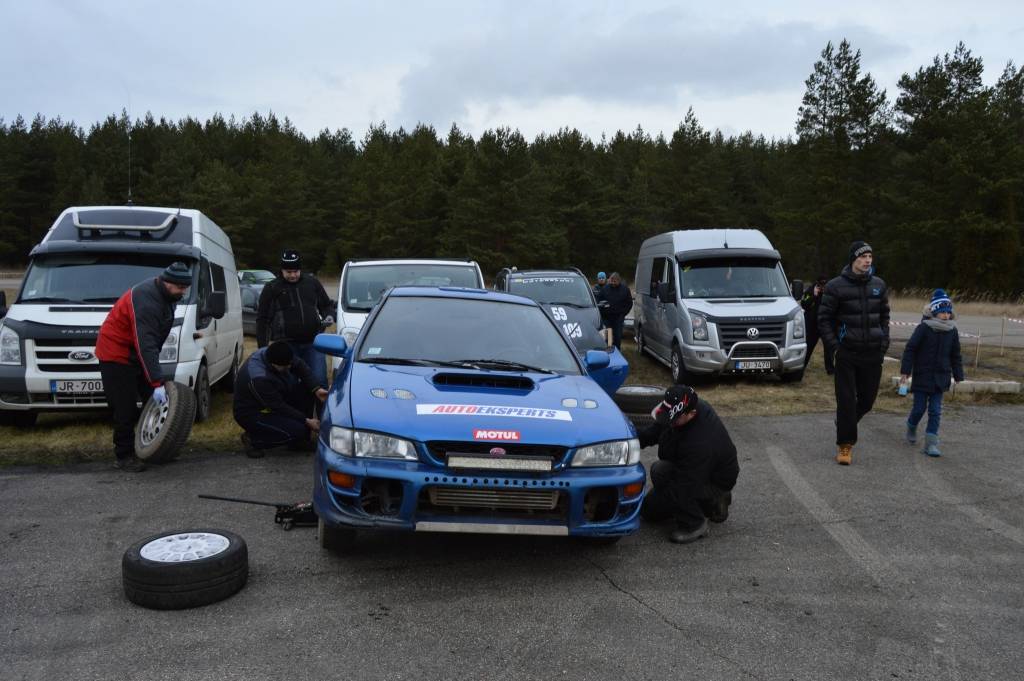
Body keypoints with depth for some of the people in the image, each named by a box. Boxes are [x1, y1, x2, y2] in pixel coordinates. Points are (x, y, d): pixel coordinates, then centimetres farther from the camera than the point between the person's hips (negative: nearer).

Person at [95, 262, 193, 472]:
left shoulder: (167, 295, 0)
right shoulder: (145, 300, -29)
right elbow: (145, 345, -33)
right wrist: (157, 383, -35)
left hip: (137, 354, 9)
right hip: (116, 355, -9)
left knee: (156, 402, 7)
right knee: (125, 408, -7)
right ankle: (123, 456, 4)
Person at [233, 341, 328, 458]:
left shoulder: (274, 353, -14)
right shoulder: (258, 378, -36)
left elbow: (300, 366, -3)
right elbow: (279, 407, -28)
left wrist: (316, 389, -16)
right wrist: (307, 421, -23)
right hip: (252, 413, -9)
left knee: (306, 389, -7)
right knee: (297, 430, -24)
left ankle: (300, 440, 3)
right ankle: (253, 440, -3)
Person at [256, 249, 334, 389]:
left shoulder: (312, 283, 10)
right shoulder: (272, 289, 4)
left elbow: (325, 305, 21)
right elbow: (262, 320, 4)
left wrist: (329, 316, -3)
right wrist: (263, 347, -1)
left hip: (312, 342, 1)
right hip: (286, 345, -1)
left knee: (319, 379, -2)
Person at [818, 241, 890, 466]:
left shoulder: (879, 285, 9)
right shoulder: (836, 286, -5)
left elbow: (884, 315, 20)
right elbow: (824, 319, -3)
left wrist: (884, 339, 8)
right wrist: (831, 346, -10)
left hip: (873, 354, 4)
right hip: (847, 353, -4)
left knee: (867, 399, 10)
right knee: (846, 401, -3)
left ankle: (845, 424, 38)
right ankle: (845, 445, 8)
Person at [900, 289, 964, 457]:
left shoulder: (952, 331, 3)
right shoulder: (923, 328, -10)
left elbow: (955, 355, 12)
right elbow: (910, 349, -8)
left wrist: (958, 376, 11)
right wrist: (905, 371, -11)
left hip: (940, 377, 3)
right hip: (922, 376, -3)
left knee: (935, 411, 0)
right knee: (919, 408, 2)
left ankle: (931, 444, 2)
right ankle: (911, 428, 34)